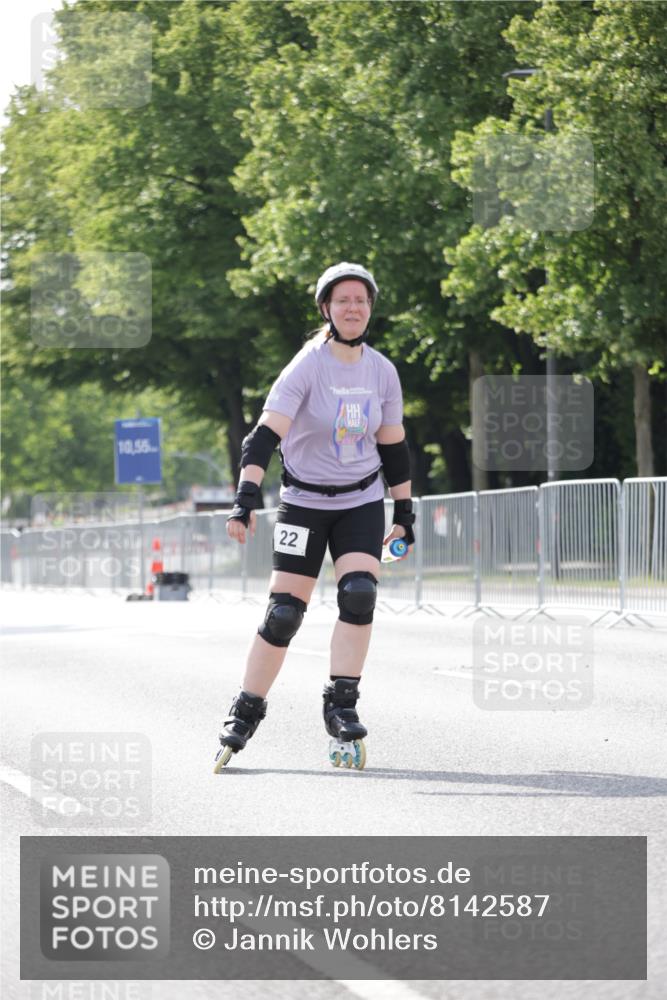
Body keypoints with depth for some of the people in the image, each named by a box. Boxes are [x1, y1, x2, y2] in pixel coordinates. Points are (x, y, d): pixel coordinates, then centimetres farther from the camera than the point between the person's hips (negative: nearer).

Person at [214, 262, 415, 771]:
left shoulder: (382, 371, -1)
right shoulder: (307, 367, -15)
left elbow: (393, 445, 10)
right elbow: (266, 434, -25)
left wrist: (404, 515, 11)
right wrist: (246, 498, -37)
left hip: (362, 503, 3)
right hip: (305, 502, -3)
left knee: (359, 594, -18)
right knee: (283, 613, -4)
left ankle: (341, 709, -11)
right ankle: (246, 713, 10)